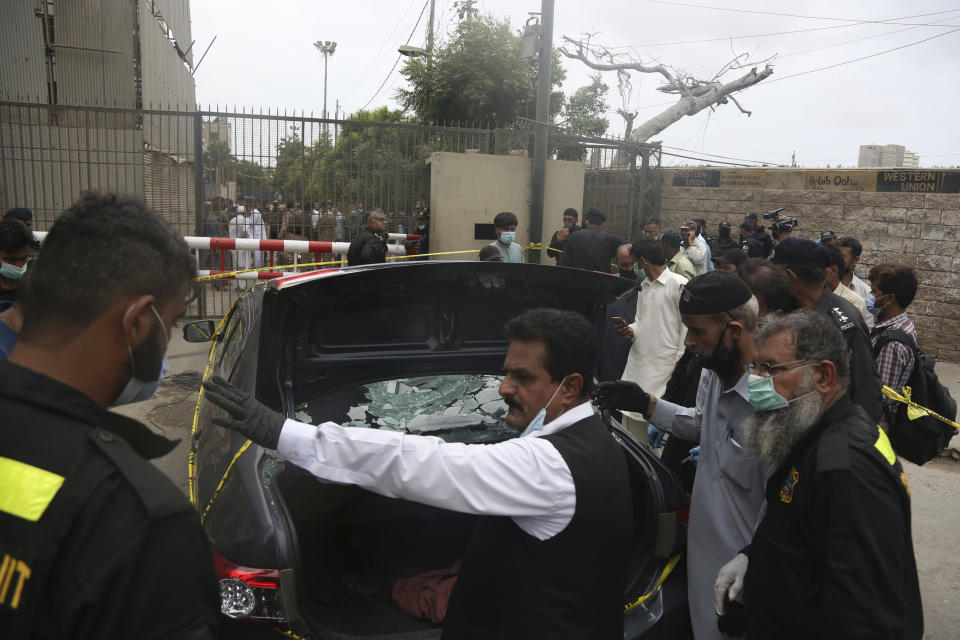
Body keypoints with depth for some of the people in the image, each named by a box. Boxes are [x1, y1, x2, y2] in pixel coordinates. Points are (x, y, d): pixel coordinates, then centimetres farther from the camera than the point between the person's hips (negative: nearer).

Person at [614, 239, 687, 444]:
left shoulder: (679, 284, -8)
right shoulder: (644, 285, 17)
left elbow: (687, 326, -10)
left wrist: (680, 362, -12)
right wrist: (630, 330, 2)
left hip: (664, 369, -7)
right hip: (637, 366, 8)